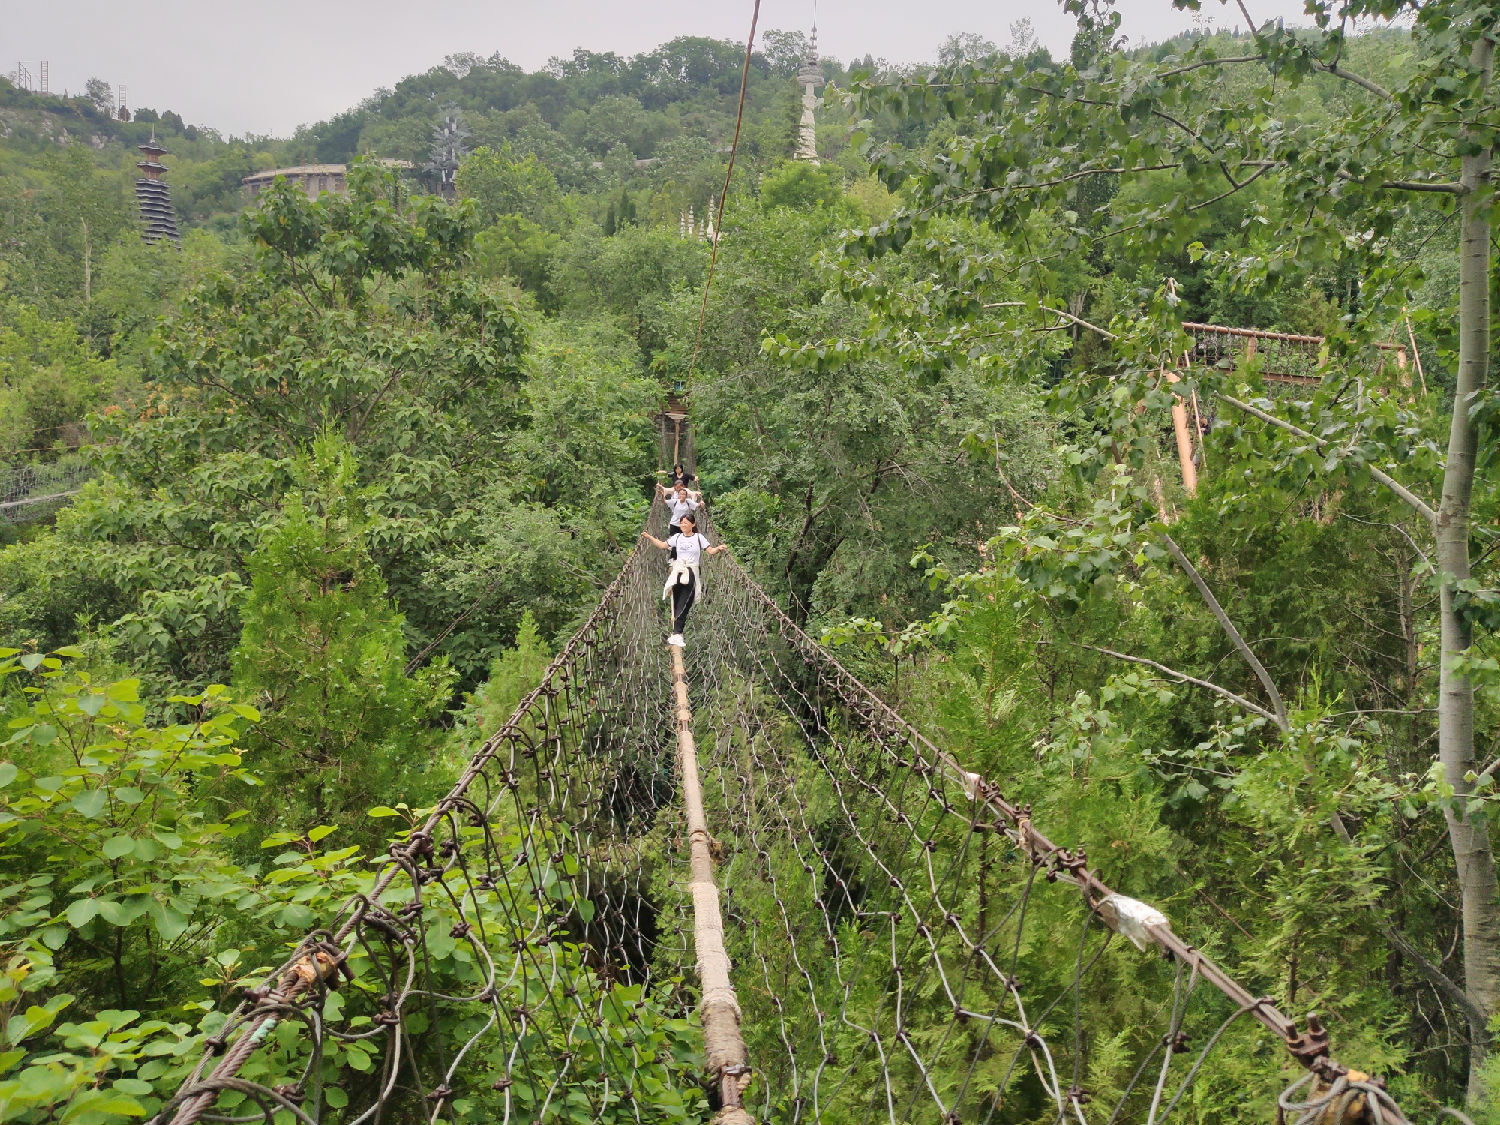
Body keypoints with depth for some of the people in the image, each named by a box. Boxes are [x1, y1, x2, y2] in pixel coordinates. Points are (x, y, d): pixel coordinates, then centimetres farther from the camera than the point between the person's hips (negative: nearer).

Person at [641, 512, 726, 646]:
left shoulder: (699, 538, 4)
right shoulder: (677, 537, 11)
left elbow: (710, 551, -1)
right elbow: (663, 545, 20)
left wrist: (719, 548, -20)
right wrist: (649, 537, 15)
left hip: (691, 575, -2)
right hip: (677, 573, 3)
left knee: (684, 606, -10)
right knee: (677, 605, 2)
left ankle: (677, 634, -14)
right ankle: (677, 634, 6)